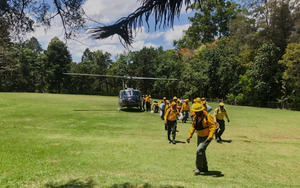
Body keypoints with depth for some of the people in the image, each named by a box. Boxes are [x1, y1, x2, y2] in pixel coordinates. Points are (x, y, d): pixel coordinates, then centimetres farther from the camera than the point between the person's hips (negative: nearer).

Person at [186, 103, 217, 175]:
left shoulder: (207, 116, -22)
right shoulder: (196, 117, 1)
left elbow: (213, 126, -25)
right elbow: (193, 126, 9)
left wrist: (210, 137, -35)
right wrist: (189, 136, 4)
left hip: (206, 138, -8)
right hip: (199, 137, 8)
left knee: (199, 150, -20)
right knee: (201, 152, 16)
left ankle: (199, 168, -7)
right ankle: (204, 168, 33)